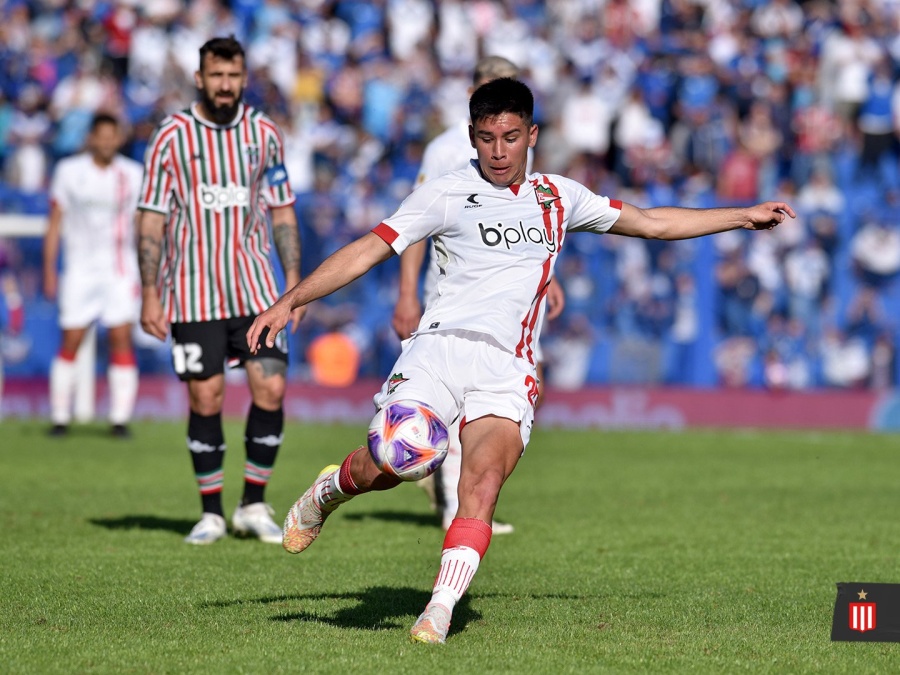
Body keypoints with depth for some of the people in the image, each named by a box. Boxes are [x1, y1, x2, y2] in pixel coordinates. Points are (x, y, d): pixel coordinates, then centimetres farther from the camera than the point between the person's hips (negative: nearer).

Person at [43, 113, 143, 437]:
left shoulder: (133, 175, 4)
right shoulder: (68, 171, 2)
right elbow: (55, 222, 5)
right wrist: (49, 270, 0)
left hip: (120, 270, 0)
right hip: (80, 268, 0)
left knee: (121, 338, -8)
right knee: (70, 342, -1)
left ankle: (120, 419, -4)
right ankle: (60, 418, 7)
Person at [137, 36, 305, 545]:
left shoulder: (264, 134, 5)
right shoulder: (172, 137, -3)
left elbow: (283, 212, 12)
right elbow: (152, 219, -2)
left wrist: (294, 283, 5)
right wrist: (149, 296, -7)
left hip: (256, 289, 2)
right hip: (193, 294, -2)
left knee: (271, 389, -7)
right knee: (205, 399, -1)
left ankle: (254, 505, 7)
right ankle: (212, 513, 11)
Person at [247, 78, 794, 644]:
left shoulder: (559, 196, 18)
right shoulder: (447, 194, 5)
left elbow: (653, 223, 28)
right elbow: (369, 250, 2)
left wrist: (744, 216, 28)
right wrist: (289, 302, -7)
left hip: (508, 372, 2)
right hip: (444, 344, -2)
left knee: (483, 486, -22)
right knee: (383, 467, -16)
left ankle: (439, 612, -24)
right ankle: (328, 491, 19)